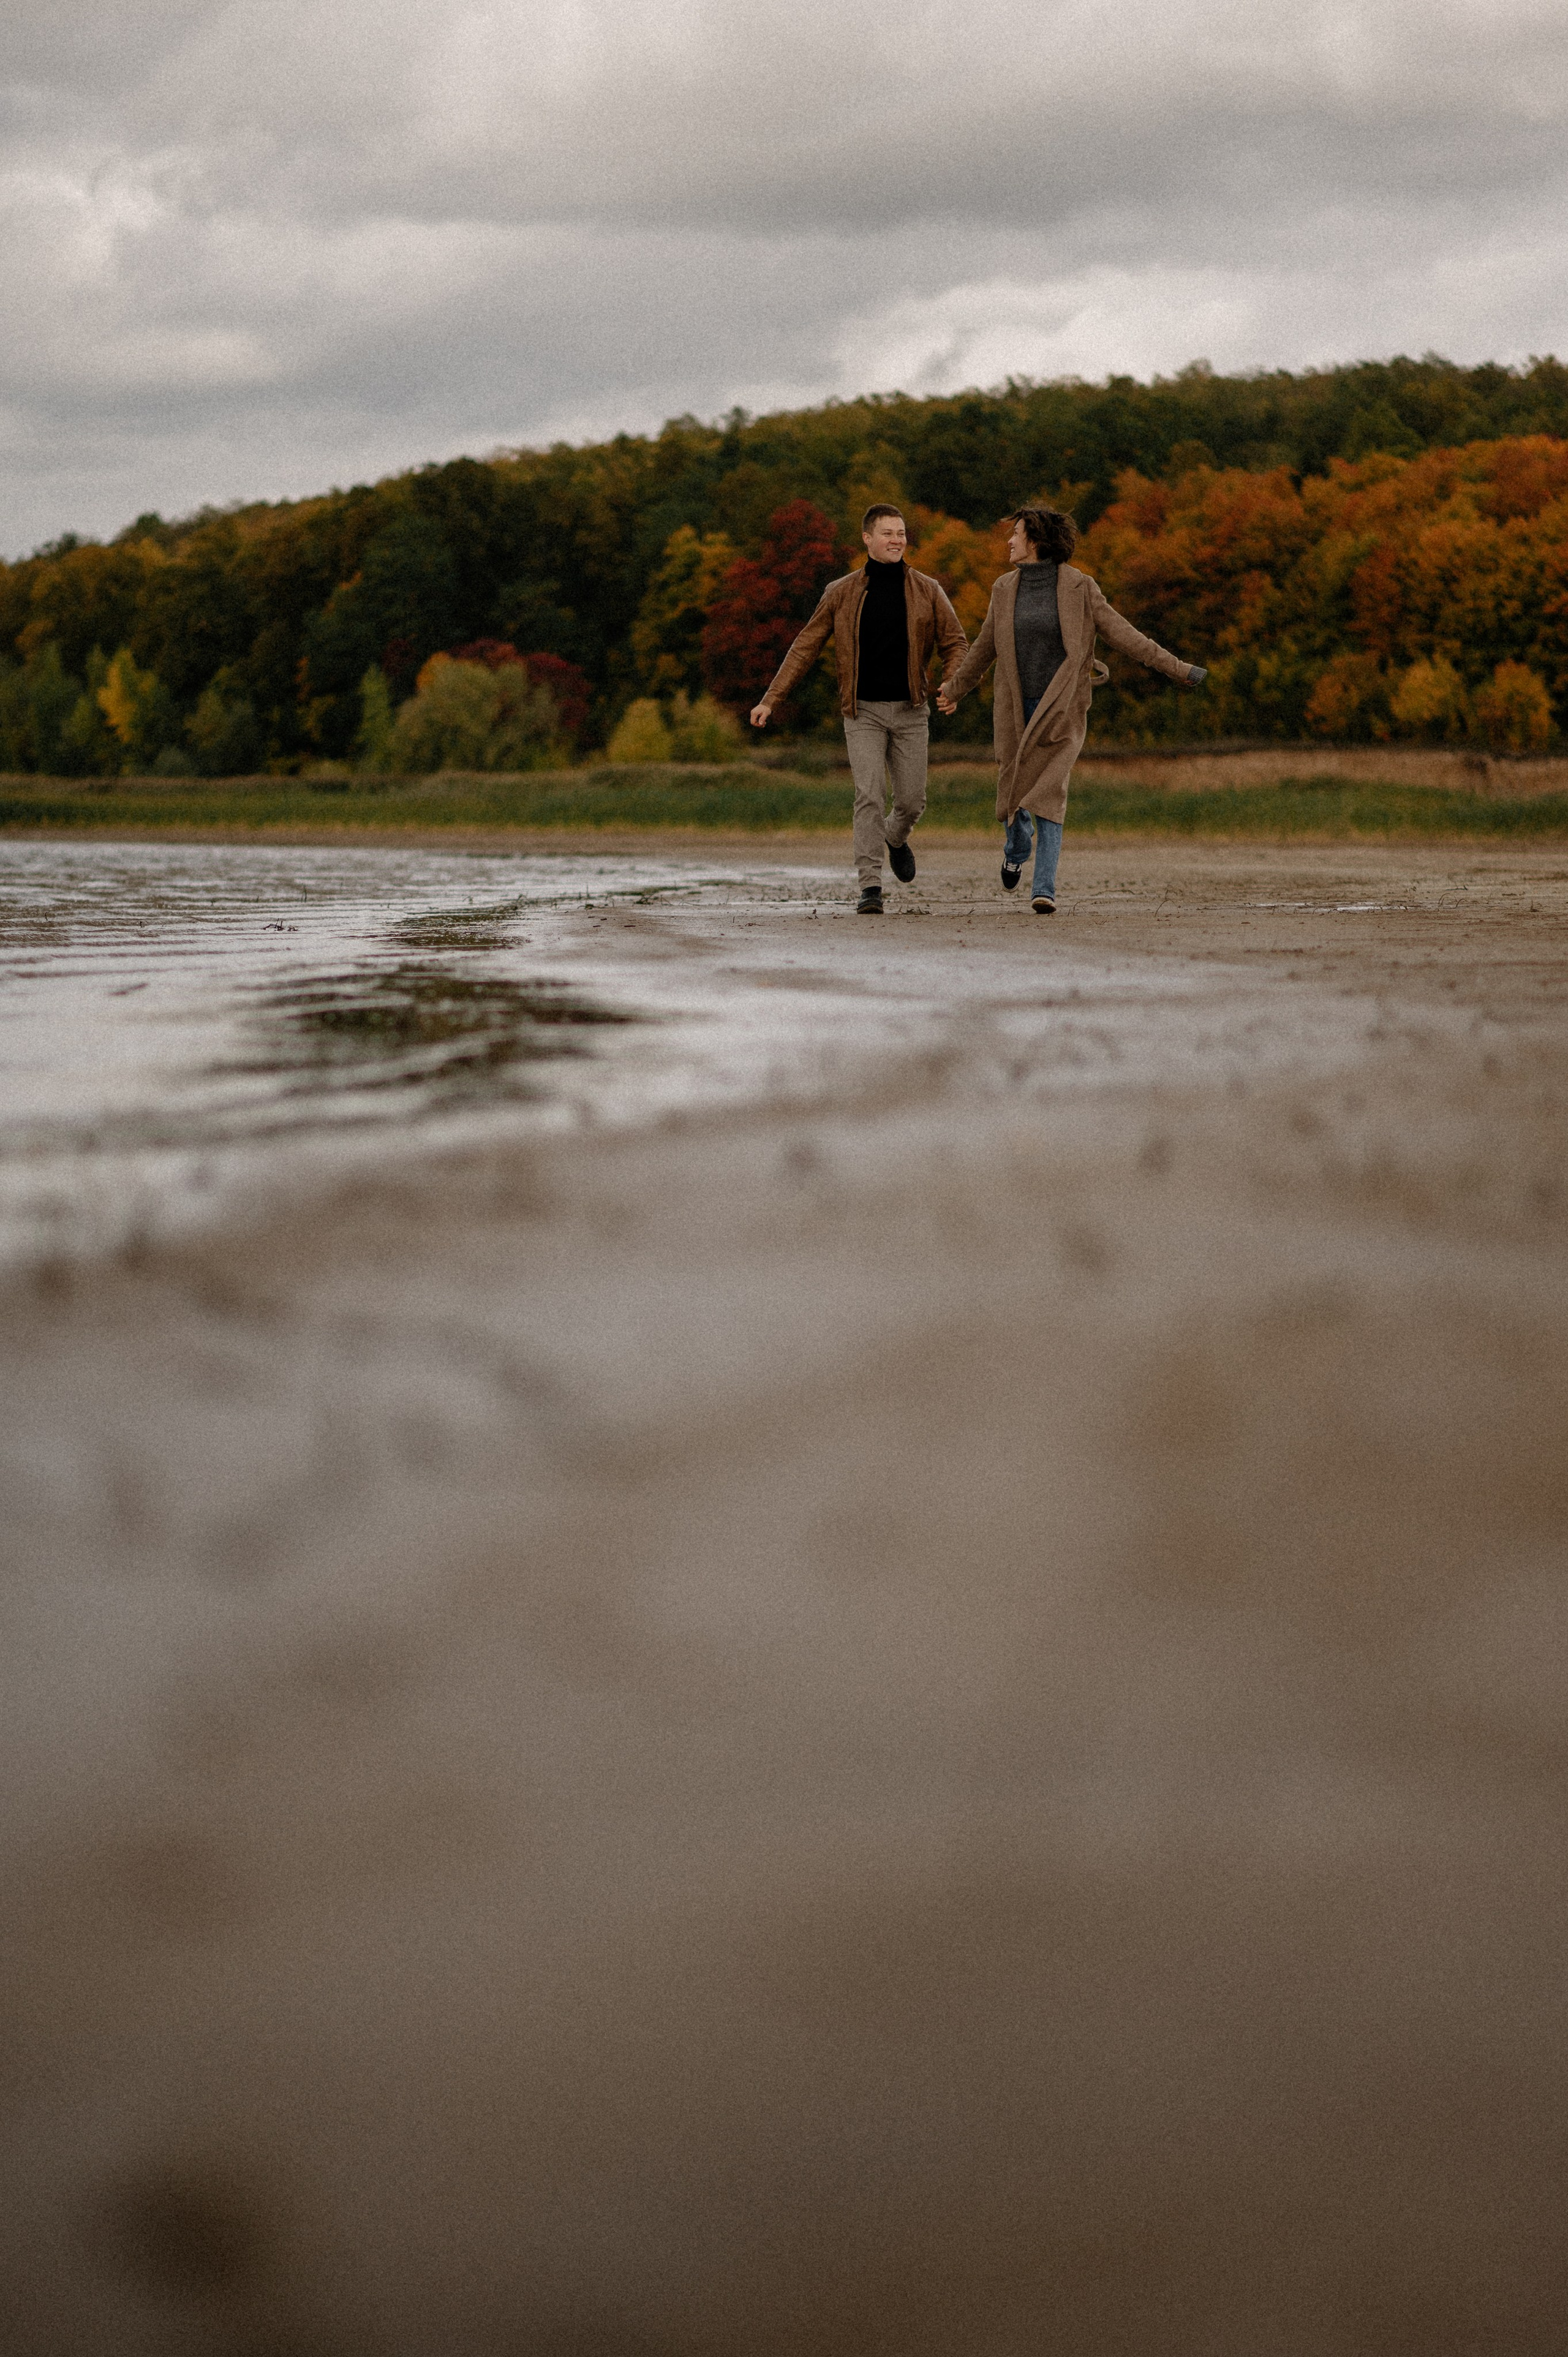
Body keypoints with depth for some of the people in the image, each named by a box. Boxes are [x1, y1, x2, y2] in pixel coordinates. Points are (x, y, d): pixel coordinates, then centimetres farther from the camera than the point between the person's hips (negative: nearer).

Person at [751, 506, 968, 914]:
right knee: (869, 796, -13)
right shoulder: (842, 593, 2)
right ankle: (870, 888, -13)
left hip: (910, 711, 2)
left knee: (912, 799, 4)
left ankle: (895, 838, 39)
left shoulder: (927, 591, 4)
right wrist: (770, 700, 0)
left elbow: (955, 643, 6)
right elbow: (805, 648, 5)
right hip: (863, 711, -1)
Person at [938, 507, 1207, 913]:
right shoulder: (1006, 589, 2)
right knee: (1013, 793, 11)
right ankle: (1016, 848, 45)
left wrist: (1176, 668, -13)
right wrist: (955, 689, 28)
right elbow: (986, 647, 17)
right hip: (1016, 709, 4)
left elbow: (1123, 635, -8)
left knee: (1046, 795, -15)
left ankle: (1044, 891, -14)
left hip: (1060, 710, -4)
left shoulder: (1078, 587, -9)